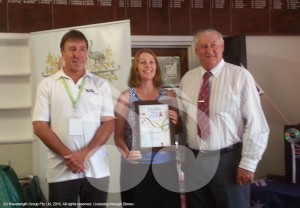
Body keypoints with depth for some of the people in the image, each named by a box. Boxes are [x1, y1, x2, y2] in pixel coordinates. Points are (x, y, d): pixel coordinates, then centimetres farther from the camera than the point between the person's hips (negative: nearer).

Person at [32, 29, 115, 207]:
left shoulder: (101, 84, 7)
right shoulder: (47, 85, 5)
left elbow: (109, 124, 1)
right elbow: (40, 126, 0)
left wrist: (85, 154, -12)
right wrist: (68, 156, -11)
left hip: (96, 170, 1)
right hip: (61, 170, -1)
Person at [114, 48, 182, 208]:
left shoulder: (168, 95, 5)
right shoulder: (126, 97, -1)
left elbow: (179, 131, 14)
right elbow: (118, 135, 0)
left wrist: (176, 121, -8)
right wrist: (127, 153, -18)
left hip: (165, 164, 2)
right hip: (136, 166, -2)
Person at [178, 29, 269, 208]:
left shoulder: (240, 76, -8)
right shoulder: (187, 79, 6)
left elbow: (256, 124, -11)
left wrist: (248, 163, -12)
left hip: (228, 160, -4)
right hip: (193, 160, 4)